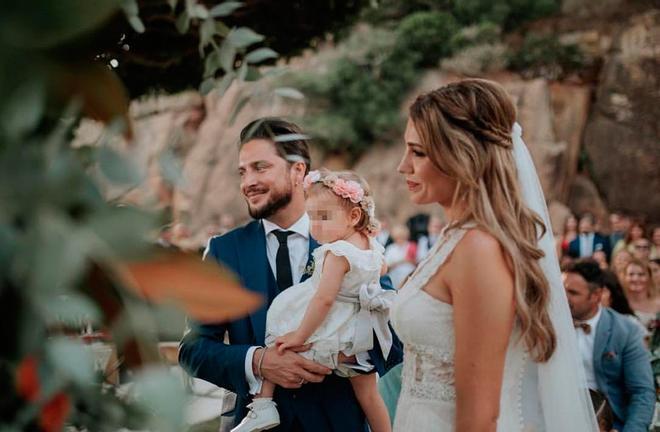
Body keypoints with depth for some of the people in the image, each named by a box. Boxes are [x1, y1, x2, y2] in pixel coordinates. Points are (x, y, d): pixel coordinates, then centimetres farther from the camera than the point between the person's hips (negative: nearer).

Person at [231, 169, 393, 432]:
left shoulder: (337, 252, -23)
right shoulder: (372, 246, 1)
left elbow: (324, 299, -28)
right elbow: (382, 270, 24)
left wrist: (299, 336, -23)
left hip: (333, 335, -8)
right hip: (363, 336, 8)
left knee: (275, 344, 7)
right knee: (368, 394, 15)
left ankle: (263, 405, 3)